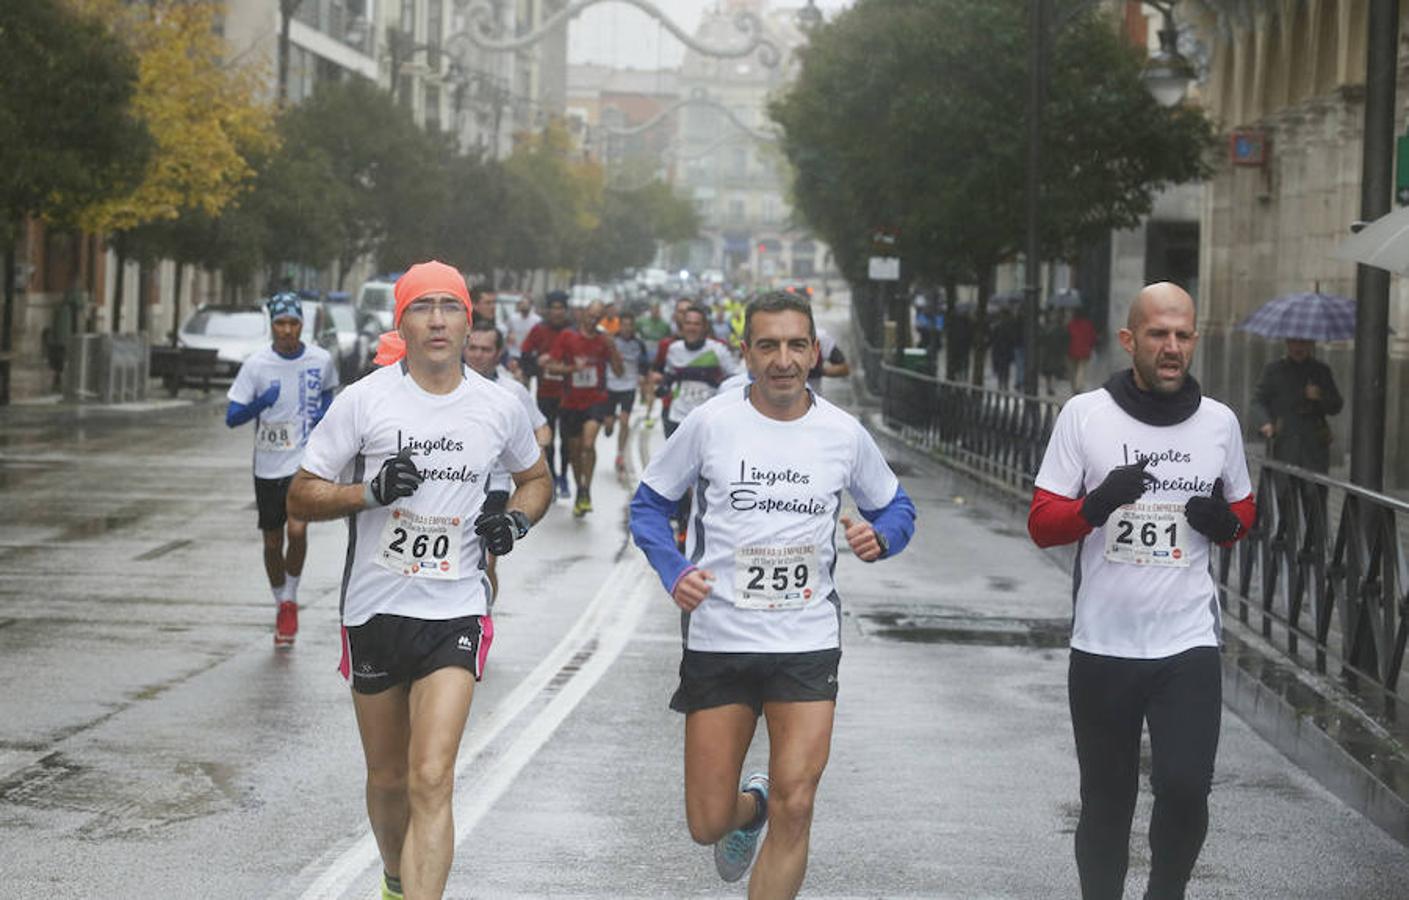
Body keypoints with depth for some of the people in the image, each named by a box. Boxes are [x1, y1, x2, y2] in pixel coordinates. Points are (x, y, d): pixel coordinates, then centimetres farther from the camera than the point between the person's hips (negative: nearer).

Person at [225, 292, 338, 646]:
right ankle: (281, 607, 31)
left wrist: (325, 411, -2)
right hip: (268, 466, 1)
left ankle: (290, 599, 3)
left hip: (306, 461, -1)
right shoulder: (256, 364, -7)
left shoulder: (321, 360, -3)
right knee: (272, 542, 9)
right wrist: (258, 404, -27)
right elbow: (232, 417, -8)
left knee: (297, 530, -20)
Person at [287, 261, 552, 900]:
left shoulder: (499, 408, 2)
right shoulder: (364, 400, -4)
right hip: (374, 608, 1)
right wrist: (370, 491, -19)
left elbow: (535, 477, 22)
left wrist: (517, 519, 0)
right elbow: (301, 497, -1)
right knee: (388, 778, 14)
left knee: (431, 781, -15)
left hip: (456, 613, 0)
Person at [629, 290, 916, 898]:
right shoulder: (711, 423, -3)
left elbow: (895, 506, 17)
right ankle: (750, 807, 42)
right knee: (707, 823, 4)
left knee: (794, 807, -12)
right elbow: (649, 502, 9)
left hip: (808, 645, 0)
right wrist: (673, 572, -9)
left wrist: (879, 538, -7)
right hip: (717, 641, 0)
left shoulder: (844, 434, 2)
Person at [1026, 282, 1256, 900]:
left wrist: (1225, 521, -5)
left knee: (1185, 788, -11)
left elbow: (1244, 512, 18)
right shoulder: (1084, 415, -2)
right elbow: (1042, 524, -2)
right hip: (1102, 642, 0)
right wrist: (1098, 503, -22)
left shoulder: (1220, 422, 4)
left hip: (1188, 642, 1)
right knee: (1106, 802, 9)